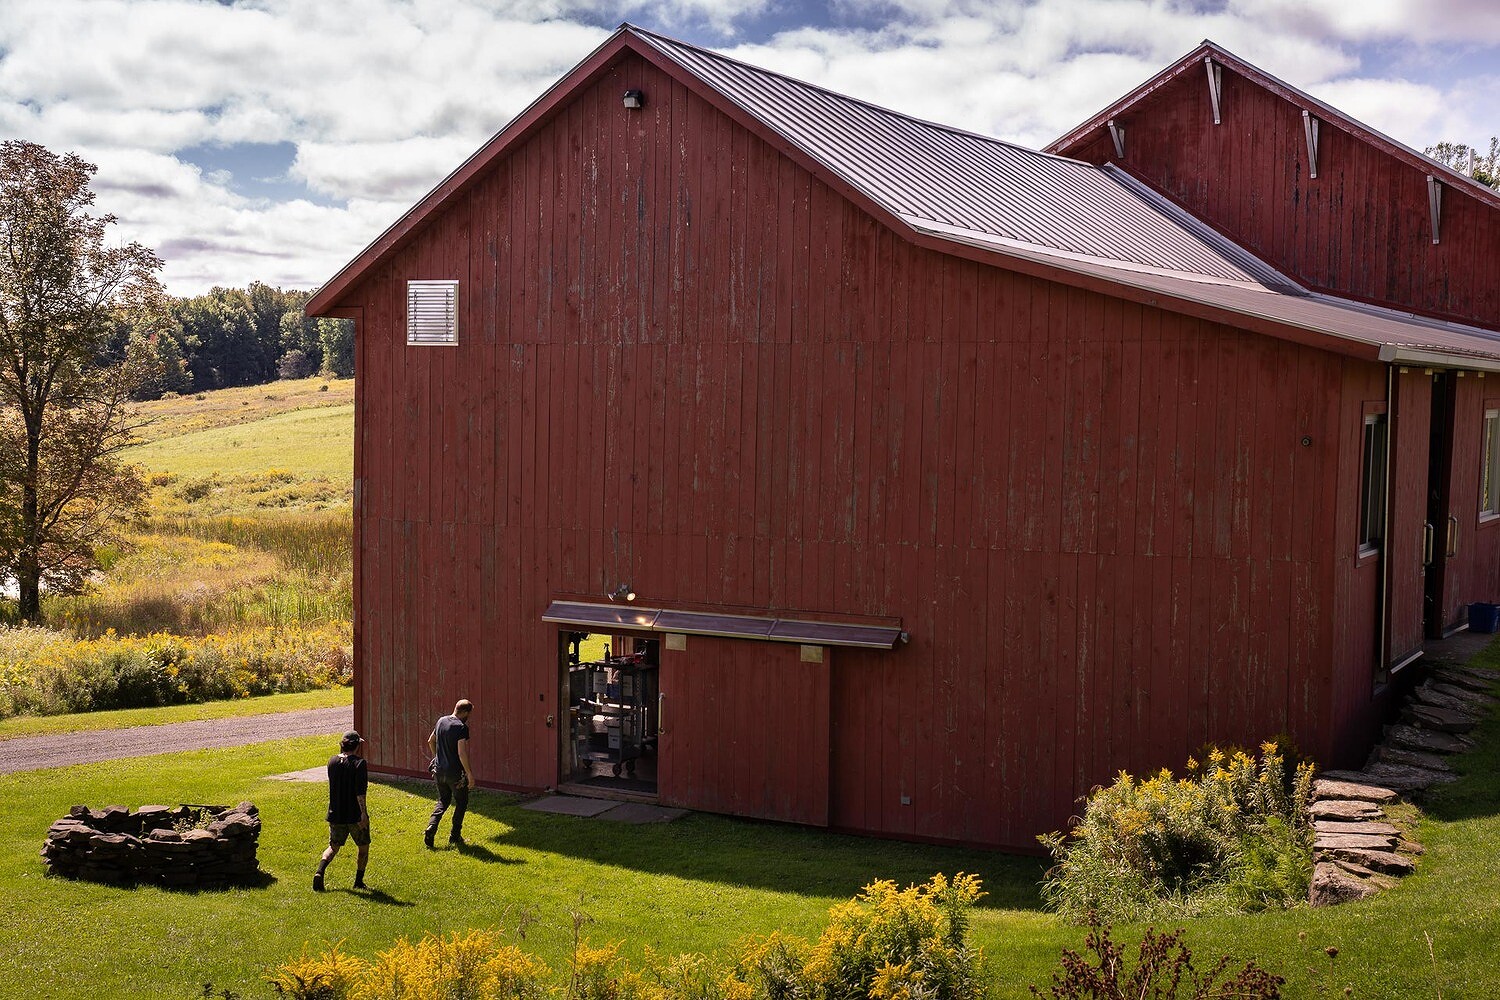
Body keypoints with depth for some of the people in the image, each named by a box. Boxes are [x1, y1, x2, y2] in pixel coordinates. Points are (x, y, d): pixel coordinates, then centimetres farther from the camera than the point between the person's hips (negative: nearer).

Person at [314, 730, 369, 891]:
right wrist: (363, 812, -20)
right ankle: (358, 881, 16)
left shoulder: (332, 761, 2)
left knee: (333, 846, 16)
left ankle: (320, 872, -9)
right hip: (355, 815, -5)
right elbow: (360, 791, -21)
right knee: (363, 847, 16)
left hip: (335, 814, 5)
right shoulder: (359, 763, -15)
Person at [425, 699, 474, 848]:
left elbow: (430, 741, 18)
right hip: (455, 773, -7)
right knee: (461, 803, 11)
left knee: (442, 801, 20)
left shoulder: (441, 721, 5)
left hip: (439, 771, 7)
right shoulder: (461, 727, -18)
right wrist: (470, 773, -17)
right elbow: (462, 753, -23)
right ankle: (455, 836, 14)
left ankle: (431, 829, 1)